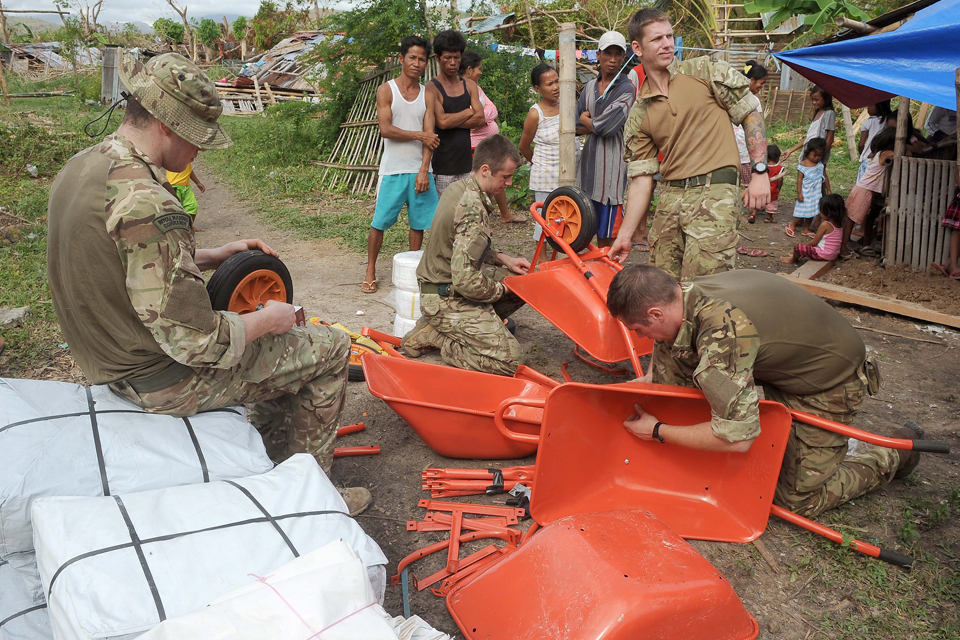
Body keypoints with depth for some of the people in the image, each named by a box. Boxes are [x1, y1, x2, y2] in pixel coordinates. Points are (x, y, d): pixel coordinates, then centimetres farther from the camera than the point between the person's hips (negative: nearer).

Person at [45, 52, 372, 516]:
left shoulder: (80, 168, 1)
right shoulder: (144, 203, -30)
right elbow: (197, 340, -29)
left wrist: (213, 256, 8)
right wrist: (268, 319, -12)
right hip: (169, 381, -10)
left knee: (280, 343, 28)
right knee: (330, 348, 3)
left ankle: (275, 464, 35)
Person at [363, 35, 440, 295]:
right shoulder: (386, 90, -1)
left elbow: (430, 135, -2)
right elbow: (385, 129, -11)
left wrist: (424, 171, -12)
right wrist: (419, 135, -8)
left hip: (420, 170, 3)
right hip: (393, 169, -3)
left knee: (419, 221, 8)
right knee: (379, 222, 1)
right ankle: (370, 271, 13)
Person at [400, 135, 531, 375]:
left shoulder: (460, 187, 5)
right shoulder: (473, 210, -26)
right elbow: (466, 282, -29)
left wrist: (503, 259, 8)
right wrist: (500, 289, -10)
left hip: (441, 278, 10)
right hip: (447, 299, -10)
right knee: (510, 359, -16)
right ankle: (433, 336, -3)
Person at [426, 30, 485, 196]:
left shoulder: (469, 86, 14)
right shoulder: (432, 88, -4)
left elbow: (480, 119, 1)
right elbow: (441, 121, -18)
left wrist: (451, 120, -9)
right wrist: (468, 112, -3)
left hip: (465, 165, 5)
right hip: (442, 168, -5)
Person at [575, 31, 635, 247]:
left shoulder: (626, 89, -6)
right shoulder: (590, 87, 14)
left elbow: (607, 127, -15)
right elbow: (577, 127, 9)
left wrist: (586, 120, 2)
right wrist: (598, 123, -6)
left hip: (613, 163, -6)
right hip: (589, 163, 6)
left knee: (611, 231, -4)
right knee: (596, 228, 12)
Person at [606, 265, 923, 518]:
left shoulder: (722, 333, -40)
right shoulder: (687, 294, -13)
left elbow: (737, 437, -38)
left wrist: (658, 431, -28)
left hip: (831, 384, -8)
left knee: (796, 500, -3)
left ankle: (892, 456, 21)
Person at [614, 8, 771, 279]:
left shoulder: (705, 72, 4)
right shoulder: (639, 115, 11)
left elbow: (751, 113, 6)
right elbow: (641, 179, 11)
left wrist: (760, 172, -4)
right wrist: (624, 236, 8)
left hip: (714, 194, -4)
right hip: (669, 198, 5)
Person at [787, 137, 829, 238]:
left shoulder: (820, 165, 5)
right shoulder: (803, 165, -11)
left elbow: (825, 178, 12)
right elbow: (799, 179, -12)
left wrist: (828, 191, 13)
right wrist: (799, 193, -16)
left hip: (816, 194, 6)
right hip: (805, 195, -6)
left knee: (811, 212, 12)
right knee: (802, 212, -3)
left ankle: (806, 229, 25)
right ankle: (791, 226, 15)